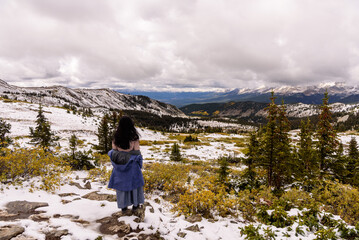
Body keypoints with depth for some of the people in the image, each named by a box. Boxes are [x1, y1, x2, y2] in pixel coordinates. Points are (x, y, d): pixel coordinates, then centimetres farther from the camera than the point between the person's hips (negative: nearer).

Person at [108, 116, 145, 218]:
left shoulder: (116, 137, -6)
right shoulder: (134, 137, -14)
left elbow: (114, 151, 1)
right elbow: (137, 151, -9)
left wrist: (117, 161, 14)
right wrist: (139, 163, 4)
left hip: (119, 164, 3)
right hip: (131, 164, -2)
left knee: (121, 184, 12)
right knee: (134, 184, 12)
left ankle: (124, 208, 21)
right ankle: (136, 207, 17)